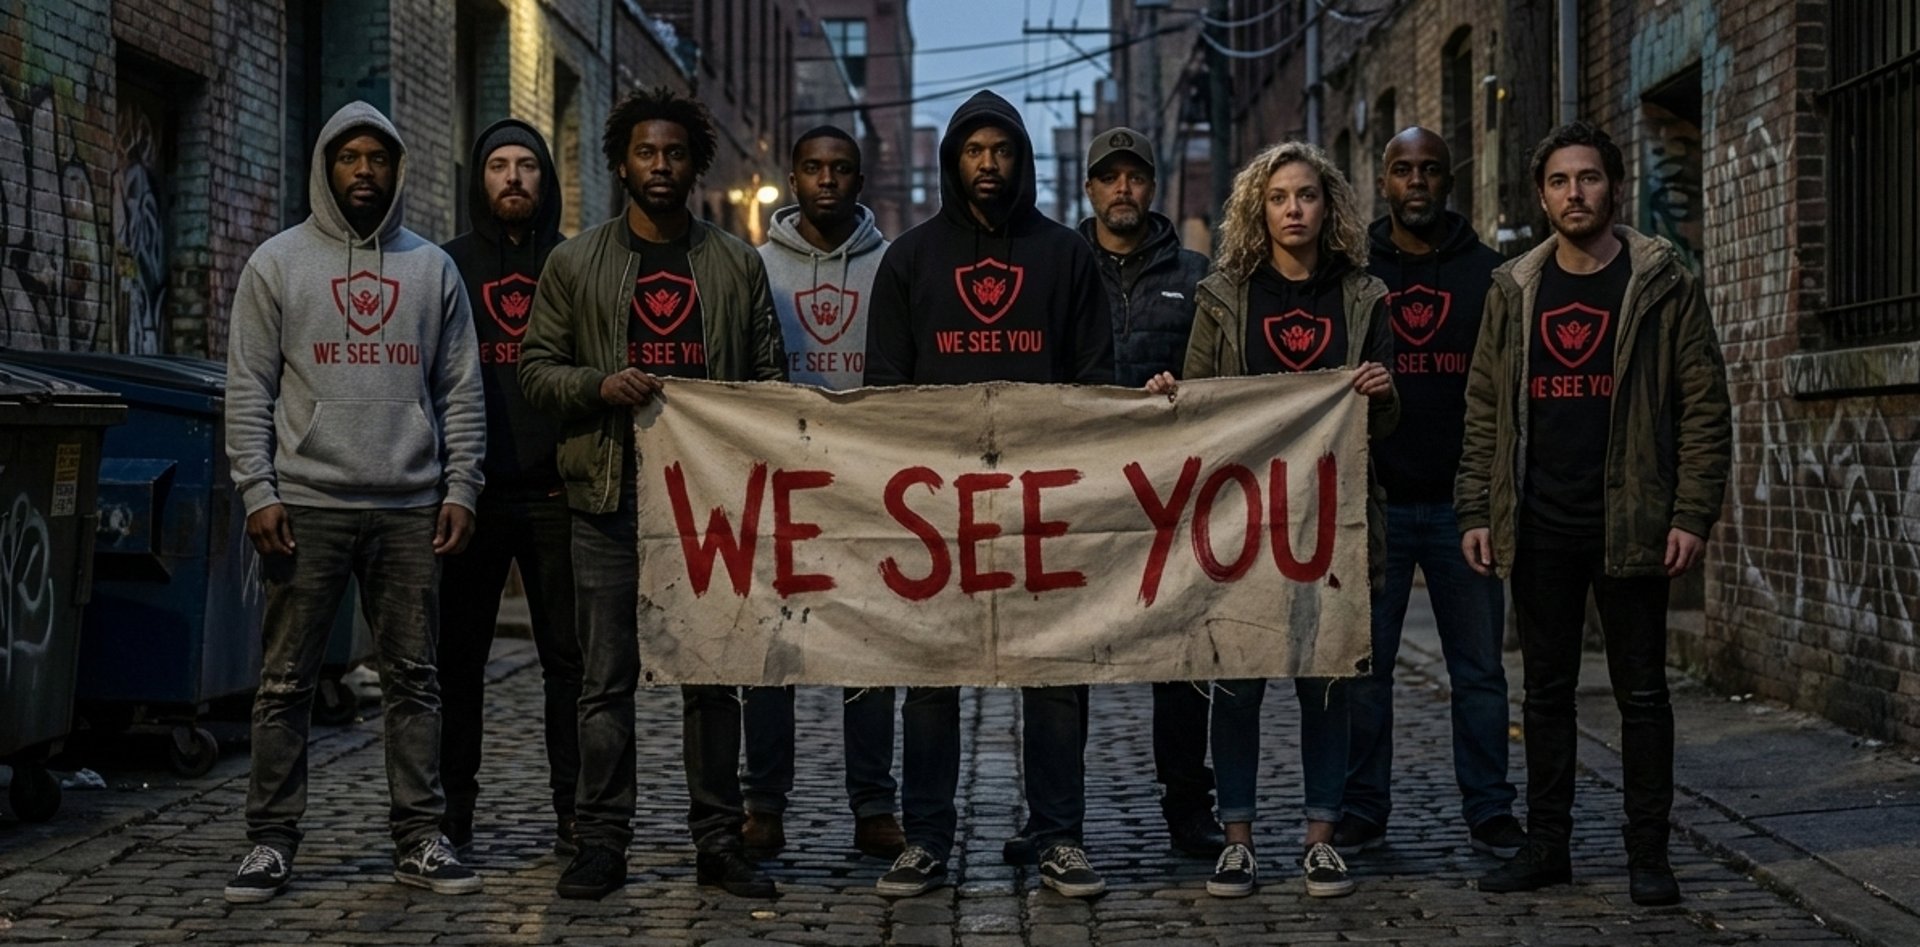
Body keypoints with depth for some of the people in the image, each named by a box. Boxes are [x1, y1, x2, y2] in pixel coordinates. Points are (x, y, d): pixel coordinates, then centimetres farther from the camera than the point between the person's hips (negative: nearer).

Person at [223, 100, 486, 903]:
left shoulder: (432, 268, 11)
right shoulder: (277, 264, 6)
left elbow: (461, 390, 10)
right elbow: (248, 389, 2)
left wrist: (460, 488, 1)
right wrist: (258, 491, -7)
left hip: (411, 508, 2)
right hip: (306, 504, -2)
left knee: (412, 678, 5)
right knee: (286, 680, 0)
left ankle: (419, 838, 10)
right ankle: (272, 842, 7)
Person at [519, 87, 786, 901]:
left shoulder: (737, 263, 11)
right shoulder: (575, 263, 8)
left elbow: (770, 372, 13)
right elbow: (536, 369, 6)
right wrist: (600, 386, -13)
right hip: (613, 495, -1)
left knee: (713, 674, 5)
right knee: (608, 678, 1)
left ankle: (718, 840, 12)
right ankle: (602, 841, 6)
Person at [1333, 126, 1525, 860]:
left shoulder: (1489, 274, 7)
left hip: (1462, 500, 0)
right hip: (1373, 500, 0)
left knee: (1479, 667, 4)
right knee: (1363, 666, 3)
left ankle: (1489, 810, 11)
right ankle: (1361, 809, 12)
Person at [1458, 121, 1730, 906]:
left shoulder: (1663, 284, -2)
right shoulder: (1515, 290, 8)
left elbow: (1704, 406, -4)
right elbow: (1484, 412, 9)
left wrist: (1693, 515, -11)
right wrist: (1477, 513, 2)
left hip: (1628, 525, -3)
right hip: (1538, 527, 3)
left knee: (1641, 692, 3)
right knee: (1546, 692, 9)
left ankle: (1648, 854, 10)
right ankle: (1547, 845, 17)